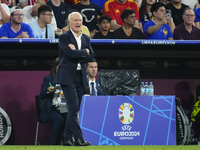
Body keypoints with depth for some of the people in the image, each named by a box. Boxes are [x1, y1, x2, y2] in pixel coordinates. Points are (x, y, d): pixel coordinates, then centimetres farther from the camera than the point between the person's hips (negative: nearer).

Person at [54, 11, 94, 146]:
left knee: (74, 109, 7)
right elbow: (71, 53, -19)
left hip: (80, 77, 6)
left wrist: (77, 53, -8)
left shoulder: (86, 38, 15)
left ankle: (68, 138, 12)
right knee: (73, 107, -13)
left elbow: (91, 57, 4)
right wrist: (84, 51, -5)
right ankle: (78, 138, -17)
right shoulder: (64, 37, -4)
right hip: (68, 76, -6)